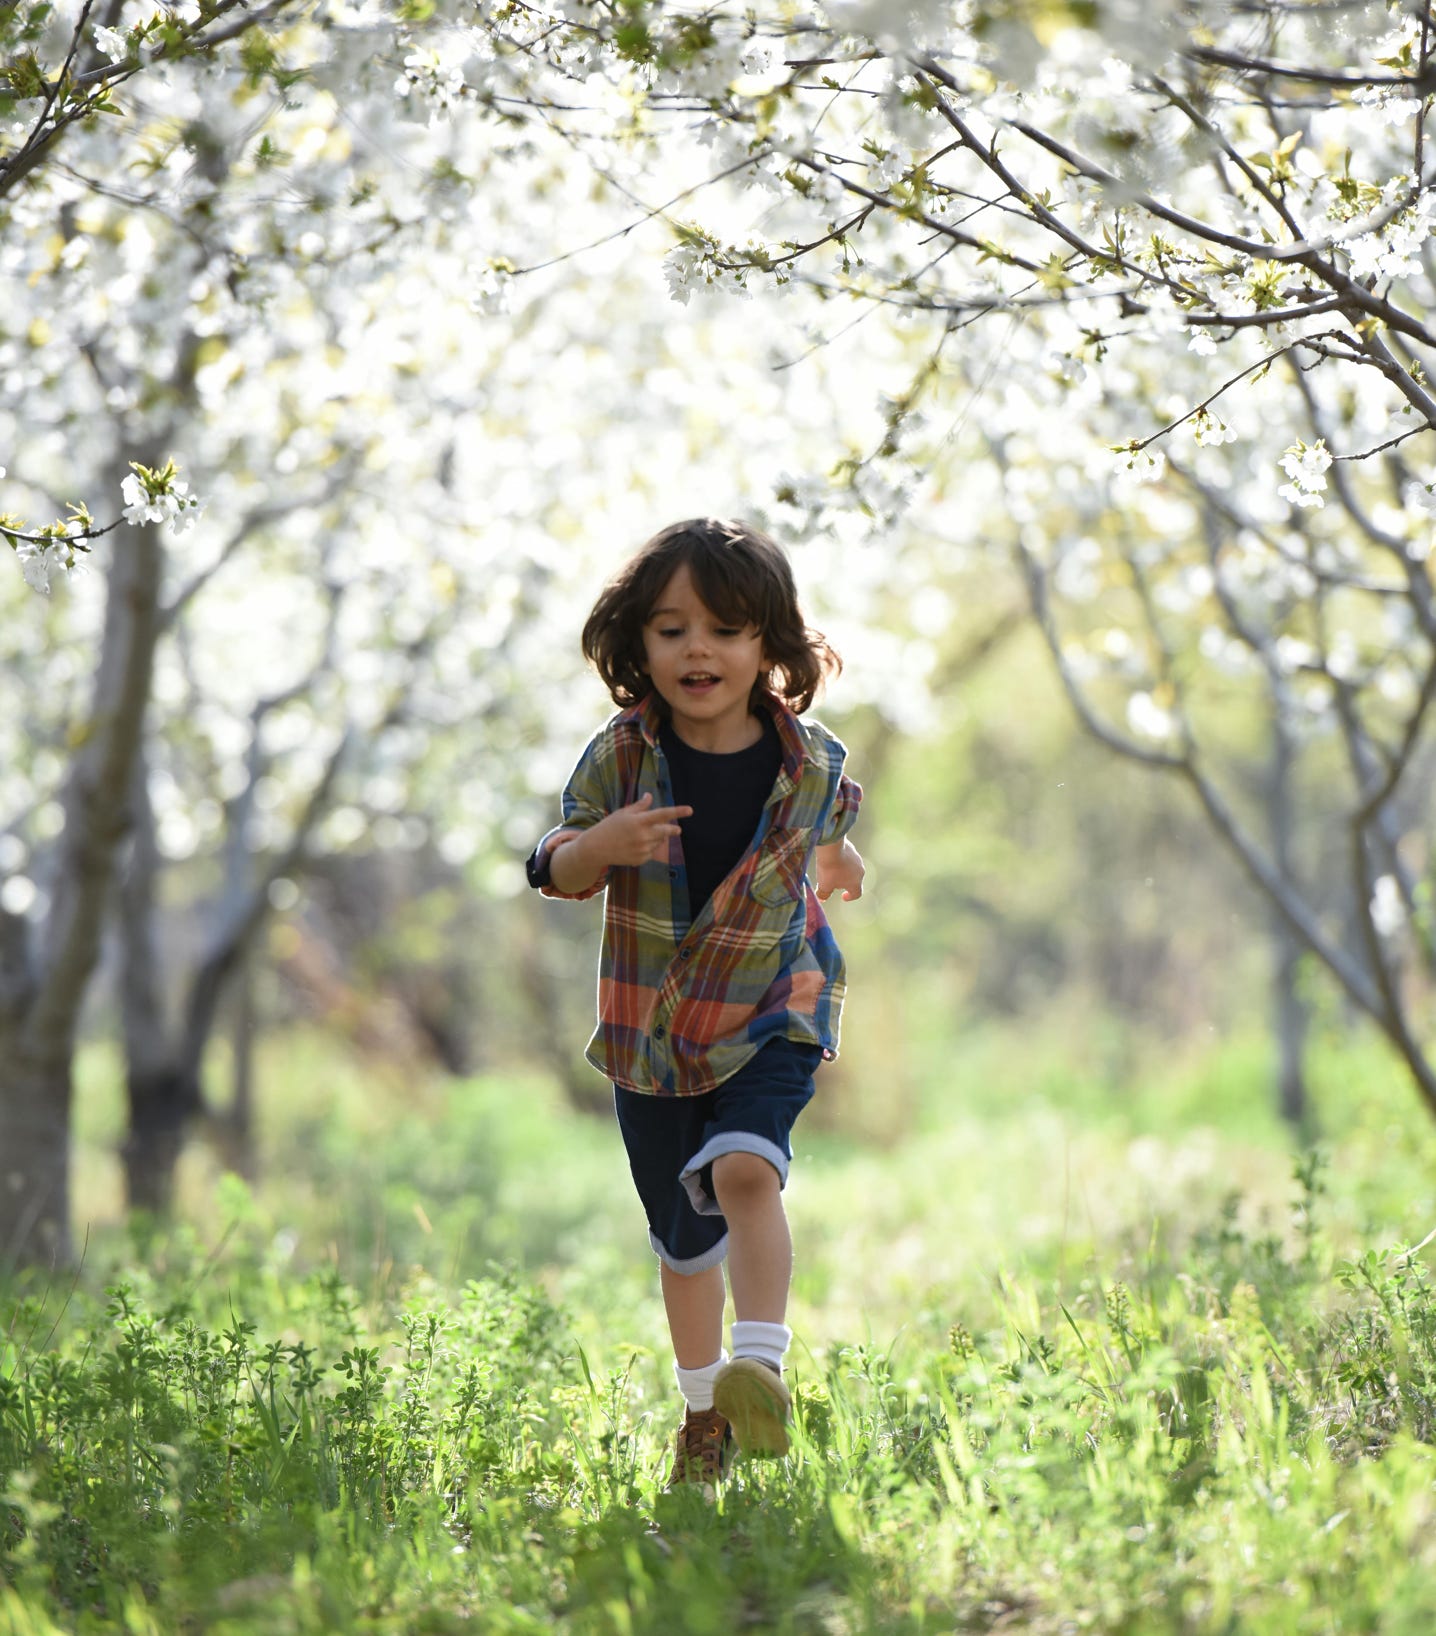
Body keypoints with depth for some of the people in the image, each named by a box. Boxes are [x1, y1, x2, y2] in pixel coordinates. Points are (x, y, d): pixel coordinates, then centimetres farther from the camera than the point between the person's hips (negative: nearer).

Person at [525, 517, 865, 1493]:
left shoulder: (810, 764, -9)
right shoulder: (620, 758, -11)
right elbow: (557, 872, -8)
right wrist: (599, 847, -25)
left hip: (771, 1012, -2)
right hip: (651, 1026, 2)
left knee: (744, 1167, -30)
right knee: (682, 1235, 13)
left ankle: (762, 1367, -34)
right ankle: (705, 1407, 32)